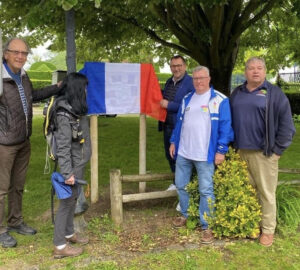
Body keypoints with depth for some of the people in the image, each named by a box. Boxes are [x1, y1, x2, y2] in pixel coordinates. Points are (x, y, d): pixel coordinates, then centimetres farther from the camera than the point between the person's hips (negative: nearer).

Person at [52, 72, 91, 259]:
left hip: (79, 163, 9)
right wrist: (67, 172, -22)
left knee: (73, 199, 18)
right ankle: (60, 246, 10)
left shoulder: (77, 109, 6)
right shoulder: (65, 115, -22)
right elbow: (63, 147, -23)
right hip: (72, 165, -9)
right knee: (67, 201, -1)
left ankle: (69, 233, 34)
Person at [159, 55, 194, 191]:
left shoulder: (190, 83, -14)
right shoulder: (169, 82, 12)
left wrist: (169, 105, -20)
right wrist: (161, 101, 5)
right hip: (168, 126, 9)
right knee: (170, 155, 18)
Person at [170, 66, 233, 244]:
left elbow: (225, 127, -9)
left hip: (205, 155, -6)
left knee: (206, 190, 1)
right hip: (183, 152, 6)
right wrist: (173, 142, 14)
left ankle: (207, 226, 14)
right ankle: (185, 215, 36)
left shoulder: (220, 100, -6)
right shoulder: (187, 99, 12)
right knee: (181, 185, 15)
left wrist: (221, 150, -13)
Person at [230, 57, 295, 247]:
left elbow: (286, 125, -5)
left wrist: (277, 150, -8)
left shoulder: (274, 93, -4)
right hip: (241, 152, 5)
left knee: (266, 193, 3)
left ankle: (268, 230, 16)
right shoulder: (237, 93, 11)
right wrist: (233, 145, 10)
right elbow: (230, 121, 17)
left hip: (263, 153, -4)